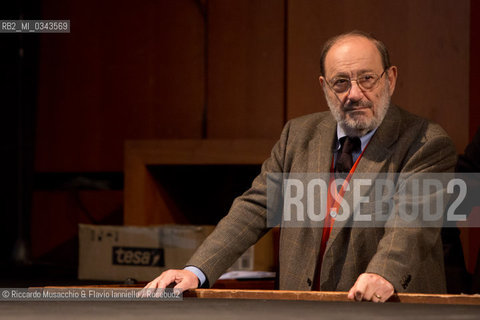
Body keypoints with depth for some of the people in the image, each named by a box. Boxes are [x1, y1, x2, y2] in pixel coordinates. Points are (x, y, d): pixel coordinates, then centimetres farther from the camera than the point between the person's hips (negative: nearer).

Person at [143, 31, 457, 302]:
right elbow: (255, 208, 10)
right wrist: (196, 272, -4)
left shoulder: (428, 145, -3)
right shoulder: (299, 135, 13)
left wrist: (383, 273, -39)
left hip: (393, 310, -4)